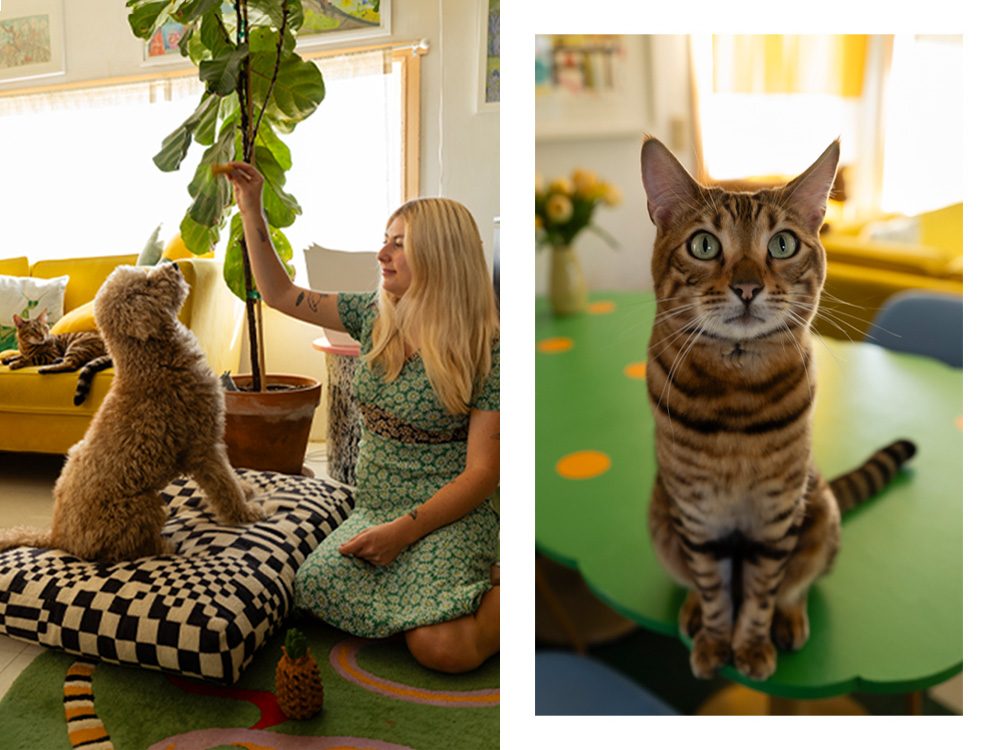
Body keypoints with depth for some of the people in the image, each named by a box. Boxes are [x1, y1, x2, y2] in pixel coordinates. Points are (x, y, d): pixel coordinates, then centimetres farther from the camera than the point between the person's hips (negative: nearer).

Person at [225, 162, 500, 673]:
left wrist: (404, 529, -21)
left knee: (440, 648, -27)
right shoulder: (375, 316, 5)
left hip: (446, 516, -6)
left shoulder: (486, 349, -13)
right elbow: (280, 294, 14)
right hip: (375, 510, 6)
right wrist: (251, 209, 8)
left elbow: (483, 473, -14)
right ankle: (438, 595, 2)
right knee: (317, 585, -22)